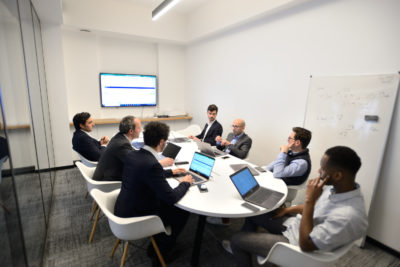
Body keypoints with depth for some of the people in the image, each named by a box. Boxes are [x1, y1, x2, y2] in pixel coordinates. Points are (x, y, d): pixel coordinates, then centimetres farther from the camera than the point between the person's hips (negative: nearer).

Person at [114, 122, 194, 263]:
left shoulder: (132, 154, -3)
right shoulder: (152, 164, -30)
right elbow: (171, 197, -25)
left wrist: (171, 172, 20)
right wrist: (185, 183, -6)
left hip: (122, 208, 8)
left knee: (165, 203, 23)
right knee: (182, 212, 7)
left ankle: (157, 244, 35)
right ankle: (161, 251, 24)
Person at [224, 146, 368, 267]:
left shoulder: (348, 216, -37)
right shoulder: (339, 187, -11)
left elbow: (306, 244, -29)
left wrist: (309, 200, -34)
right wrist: (289, 209, 8)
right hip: (295, 224, 8)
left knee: (236, 239, 0)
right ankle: (242, 247, 38)